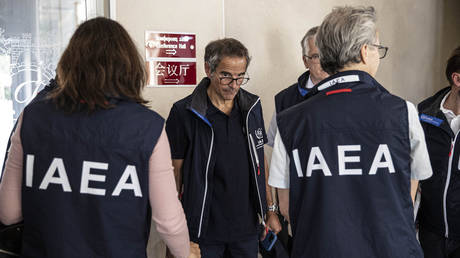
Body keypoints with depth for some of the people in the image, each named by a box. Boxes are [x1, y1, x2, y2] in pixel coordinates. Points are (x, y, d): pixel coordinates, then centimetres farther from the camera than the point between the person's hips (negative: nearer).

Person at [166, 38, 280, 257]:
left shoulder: (253, 106, 2)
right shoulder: (183, 112, -11)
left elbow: (259, 158, 11)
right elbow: (175, 171, -6)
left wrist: (270, 209, 10)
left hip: (247, 225, 4)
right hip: (203, 230, -4)